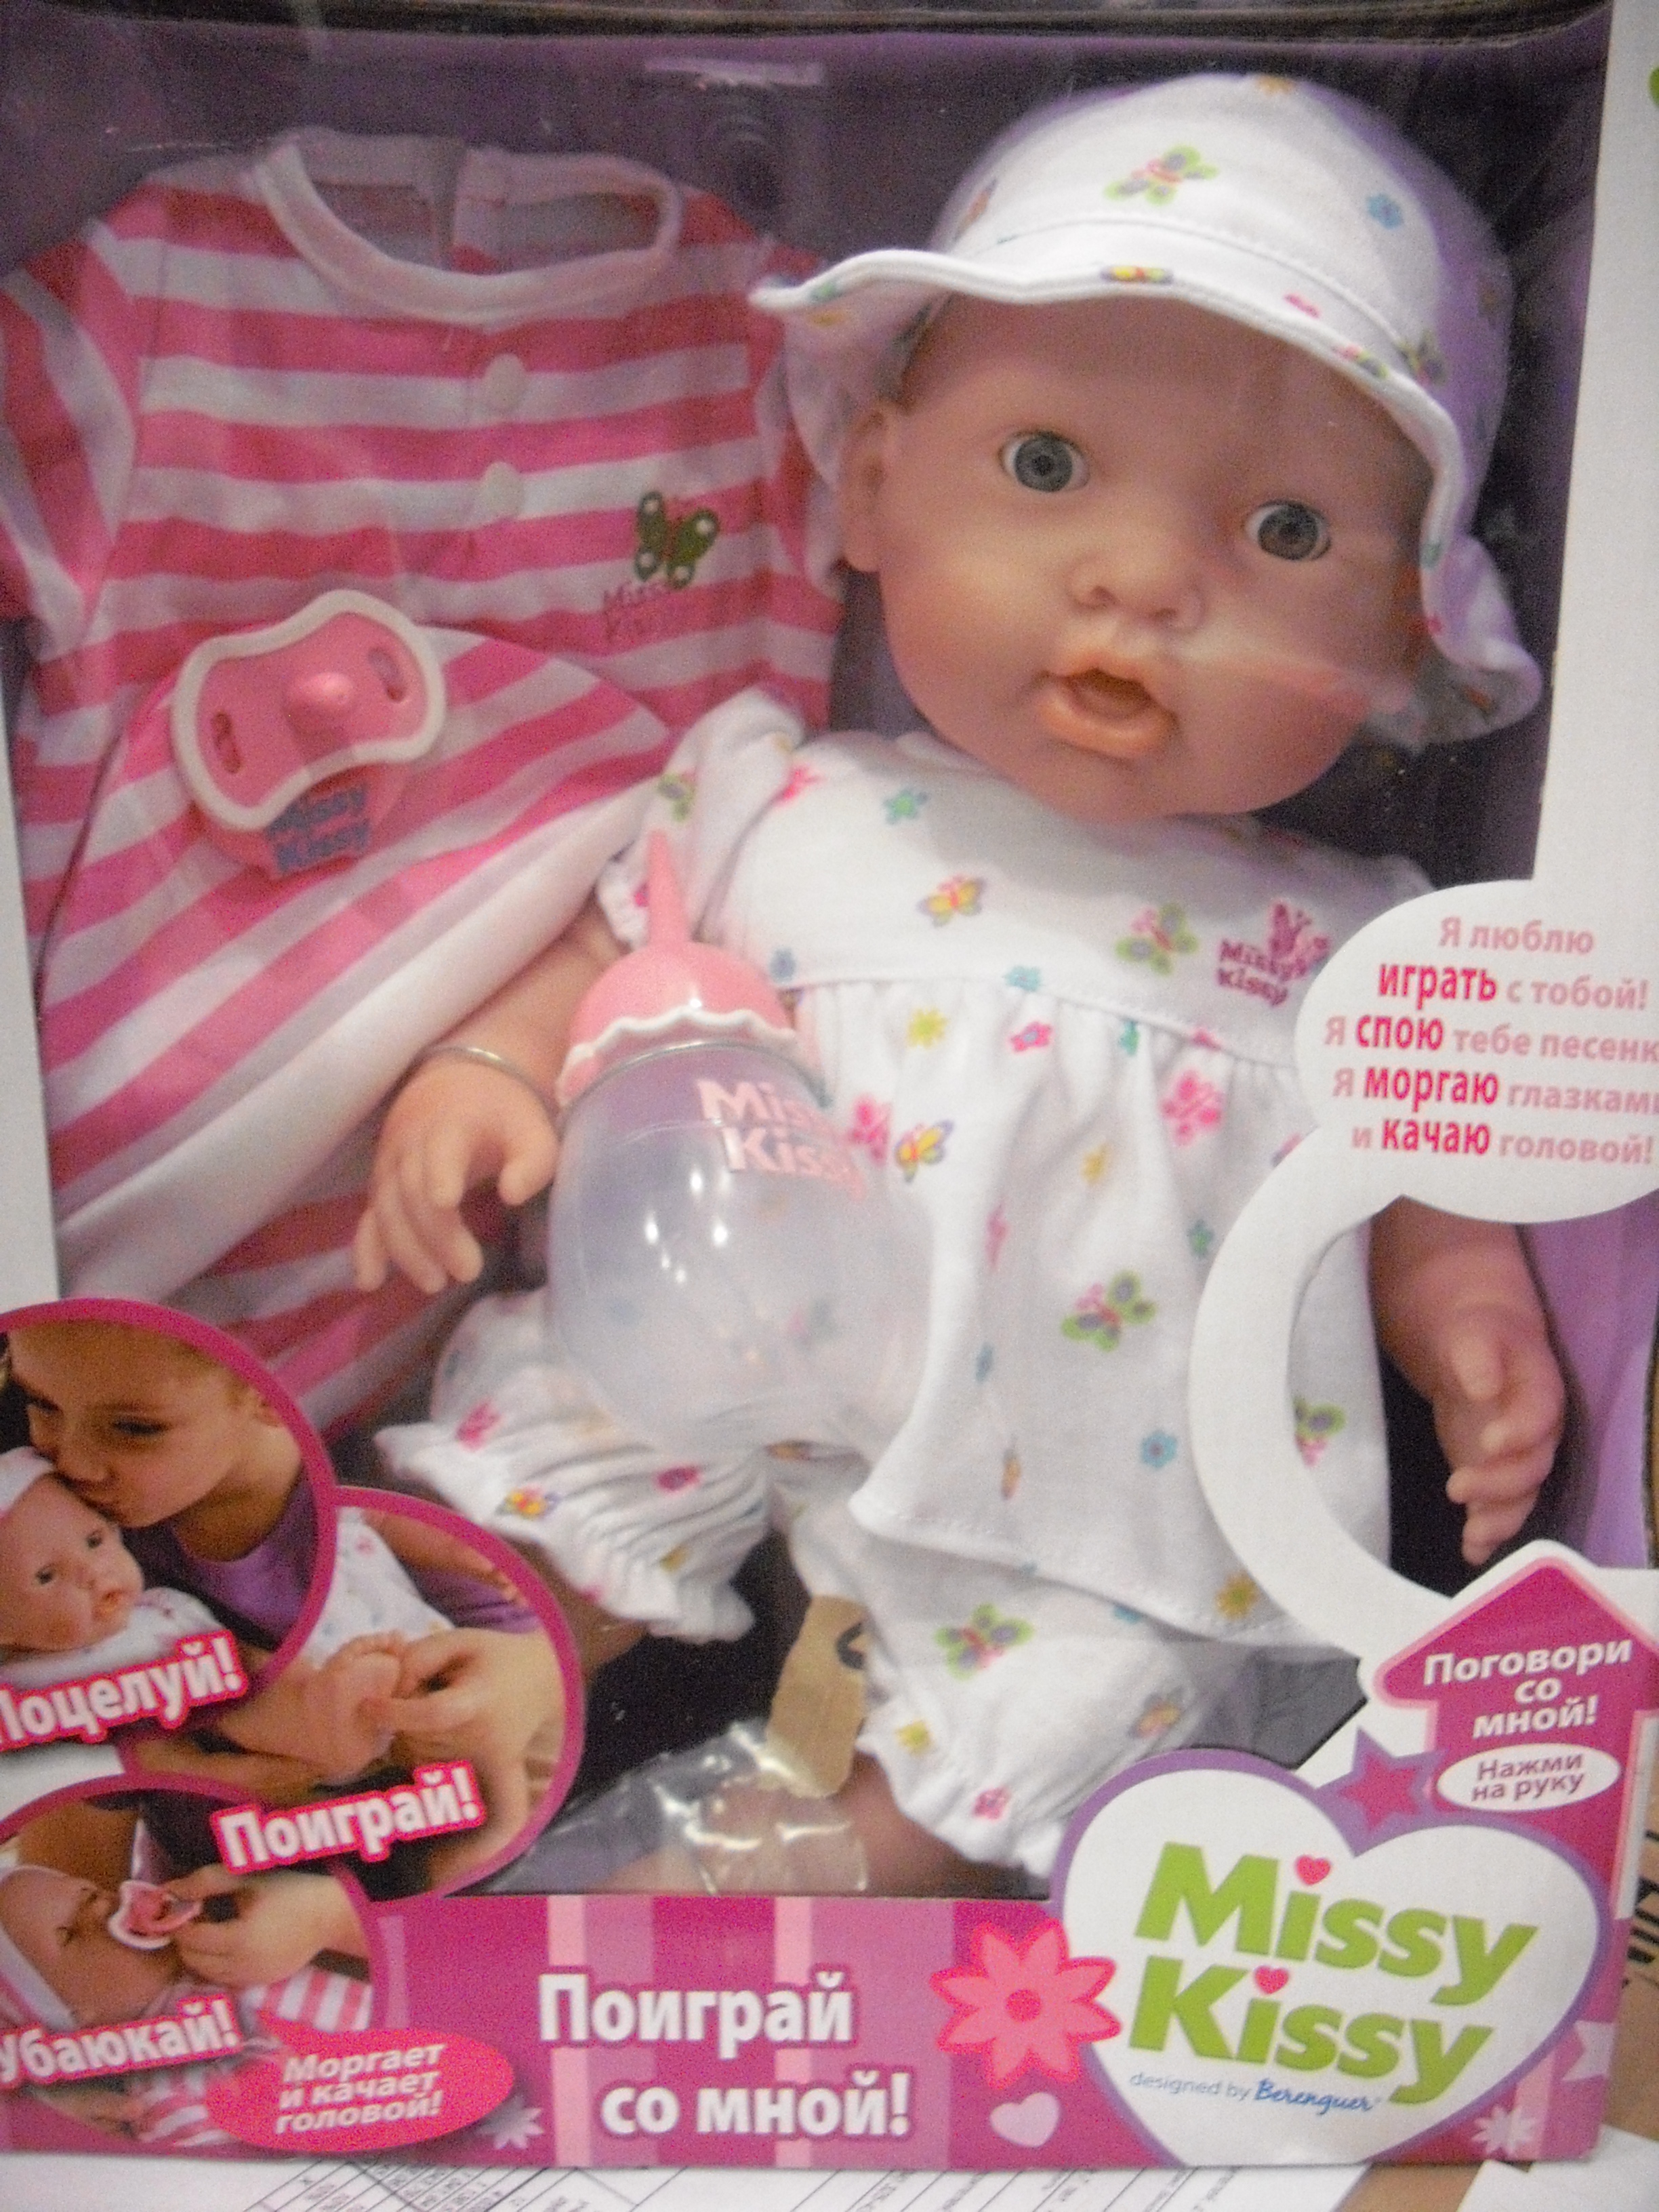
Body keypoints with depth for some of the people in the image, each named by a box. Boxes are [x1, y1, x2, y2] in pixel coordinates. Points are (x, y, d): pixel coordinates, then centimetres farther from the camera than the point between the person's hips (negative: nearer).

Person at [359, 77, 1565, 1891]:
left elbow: (1415, 1190, 12)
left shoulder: (1336, 952, 1)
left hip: (1073, 1570, 0)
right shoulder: (772, 809, 0)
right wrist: (481, 1074, -9)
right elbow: (603, 969, 10)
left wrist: (1477, 1334, -6)